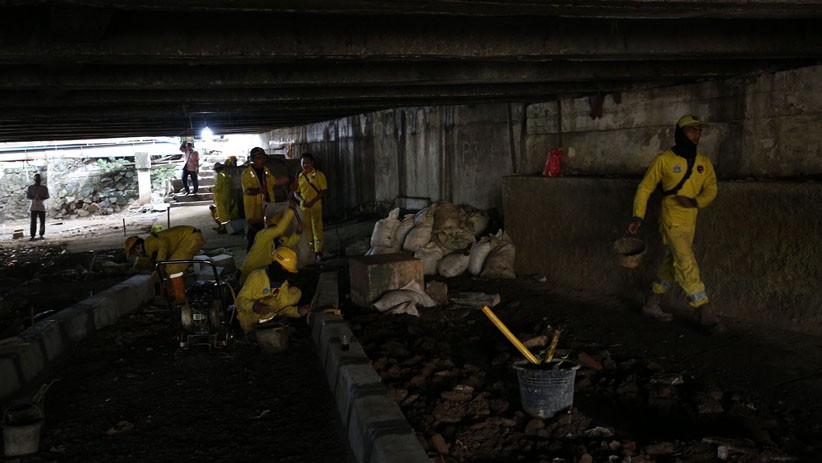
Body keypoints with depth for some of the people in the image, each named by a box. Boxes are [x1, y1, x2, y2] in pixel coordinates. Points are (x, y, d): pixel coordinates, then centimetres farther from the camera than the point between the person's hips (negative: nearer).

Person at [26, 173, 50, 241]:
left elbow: (47, 196, 4)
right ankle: (32, 236, -3)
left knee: (42, 221, 0)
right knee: (33, 221, -5)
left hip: (42, 206, 1)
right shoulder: (30, 187, 5)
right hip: (34, 206, -1)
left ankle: (42, 235, 11)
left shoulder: (44, 187, 5)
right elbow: (27, 196, 5)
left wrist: (41, 198, -16)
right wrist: (34, 197, -15)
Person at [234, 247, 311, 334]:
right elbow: (240, 300, -15)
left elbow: (282, 309, 7)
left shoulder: (284, 284, 5)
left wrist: (298, 311, -11)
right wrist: (255, 307, -37)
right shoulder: (257, 276, -12)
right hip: (251, 324, -5)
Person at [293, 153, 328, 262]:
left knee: (317, 228, -6)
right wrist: (301, 200, -8)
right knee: (306, 229, 8)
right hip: (303, 207, 4)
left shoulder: (318, 175, -2)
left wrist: (313, 201, -15)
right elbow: (296, 192, 14)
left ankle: (318, 251, -3)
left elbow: (324, 190, -6)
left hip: (316, 206, -4)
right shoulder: (299, 176, 10)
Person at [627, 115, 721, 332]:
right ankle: (705, 313, -6)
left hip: (690, 223, 6)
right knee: (688, 265, -10)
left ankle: (652, 305, 31)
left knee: (671, 265, 16)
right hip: (672, 221, -6)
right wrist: (638, 216, -12)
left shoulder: (704, 162, 6)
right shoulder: (664, 159, -7)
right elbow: (645, 187, -4)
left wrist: (695, 202, -21)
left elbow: (711, 190, 0)